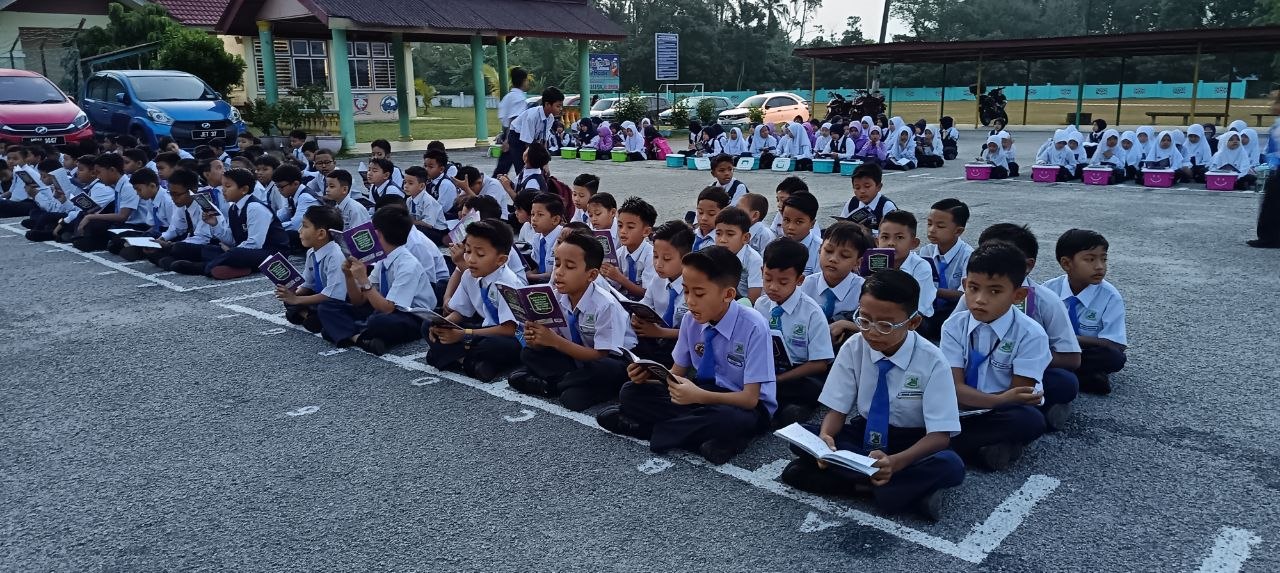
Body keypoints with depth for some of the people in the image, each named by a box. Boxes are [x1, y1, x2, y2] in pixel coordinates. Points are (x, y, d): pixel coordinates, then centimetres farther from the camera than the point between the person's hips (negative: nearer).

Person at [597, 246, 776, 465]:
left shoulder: (754, 327, -22)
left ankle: (650, 427, -16)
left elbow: (750, 398, -23)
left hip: (741, 406, -4)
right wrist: (648, 376, -17)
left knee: (726, 419, -40)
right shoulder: (690, 320, -6)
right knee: (631, 392, -10)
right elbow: (678, 372, 4)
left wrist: (699, 396, -37)